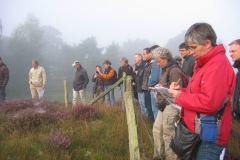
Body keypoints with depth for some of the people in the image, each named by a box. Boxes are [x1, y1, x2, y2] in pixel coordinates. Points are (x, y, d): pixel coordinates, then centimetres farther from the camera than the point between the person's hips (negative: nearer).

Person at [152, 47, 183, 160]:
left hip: (171, 105, -10)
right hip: (163, 105, 10)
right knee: (156, 130, 16)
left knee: (168, 134, 0)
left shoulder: (174, 70, -16)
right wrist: (159, 86, 5)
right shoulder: (165, 69, 13)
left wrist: (162, 88, -16)